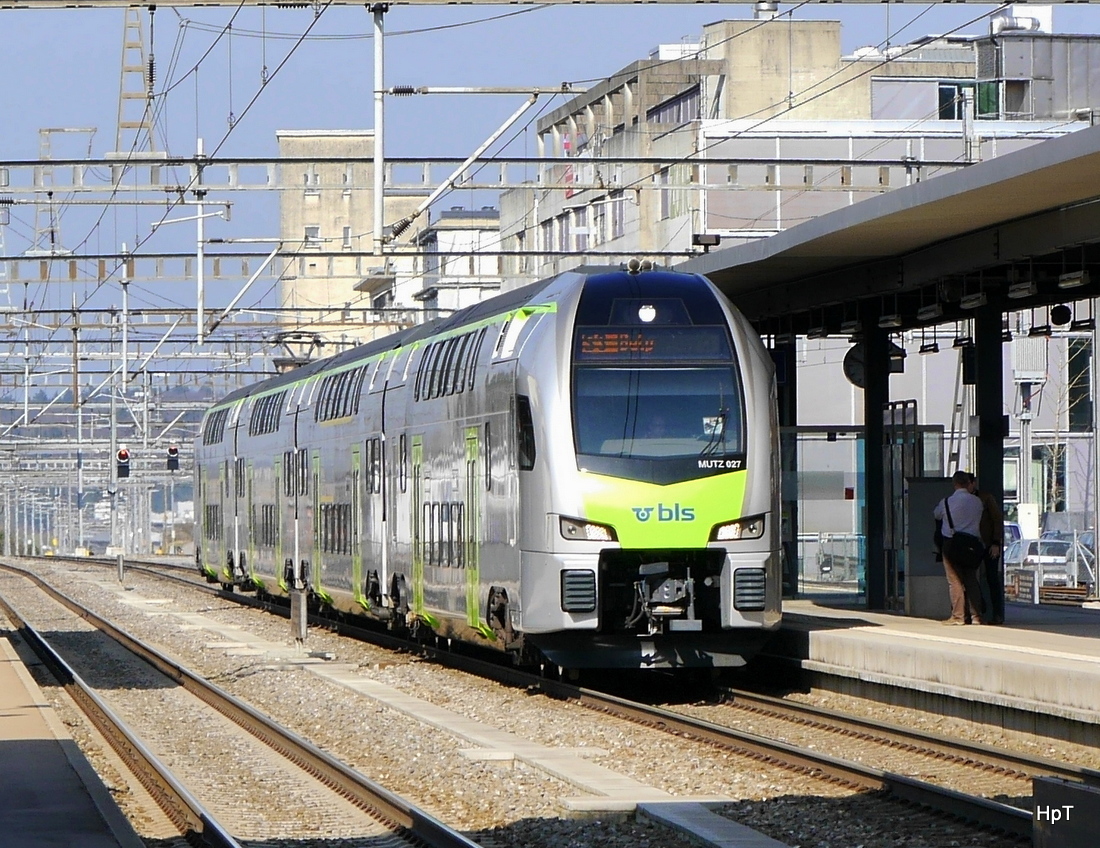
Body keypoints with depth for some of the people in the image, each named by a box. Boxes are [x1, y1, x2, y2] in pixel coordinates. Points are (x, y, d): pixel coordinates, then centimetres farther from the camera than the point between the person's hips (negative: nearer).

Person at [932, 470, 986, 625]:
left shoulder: (947, 502, -7)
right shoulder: (977, 501, 1)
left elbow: (936, 515, 11)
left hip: (952, 544, -3)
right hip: (972, 542, 3)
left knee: (955, 580, 0)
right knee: (972, 580, 9)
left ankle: (958, 616, -3)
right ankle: (976, 616, 6)